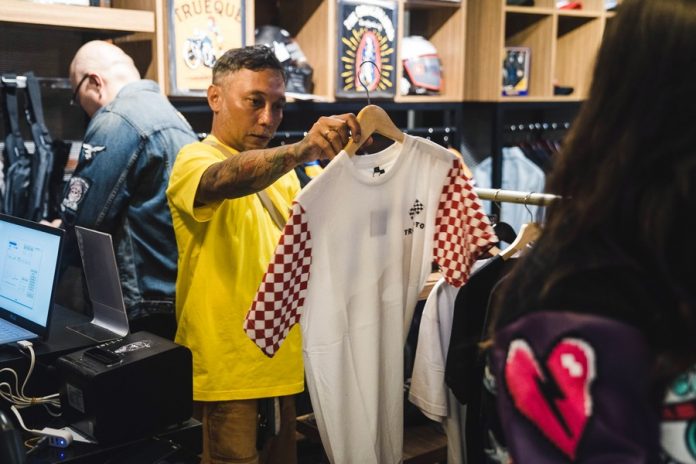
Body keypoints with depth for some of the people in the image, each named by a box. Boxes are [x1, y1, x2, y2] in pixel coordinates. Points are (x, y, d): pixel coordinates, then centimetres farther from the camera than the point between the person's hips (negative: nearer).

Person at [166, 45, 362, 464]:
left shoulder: (280, 175, 15)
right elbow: (226, 180, -34)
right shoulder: (195, 160, -10)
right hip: (226, 372, -7)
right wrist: (302, 149, -51)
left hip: (279, 366, 8)